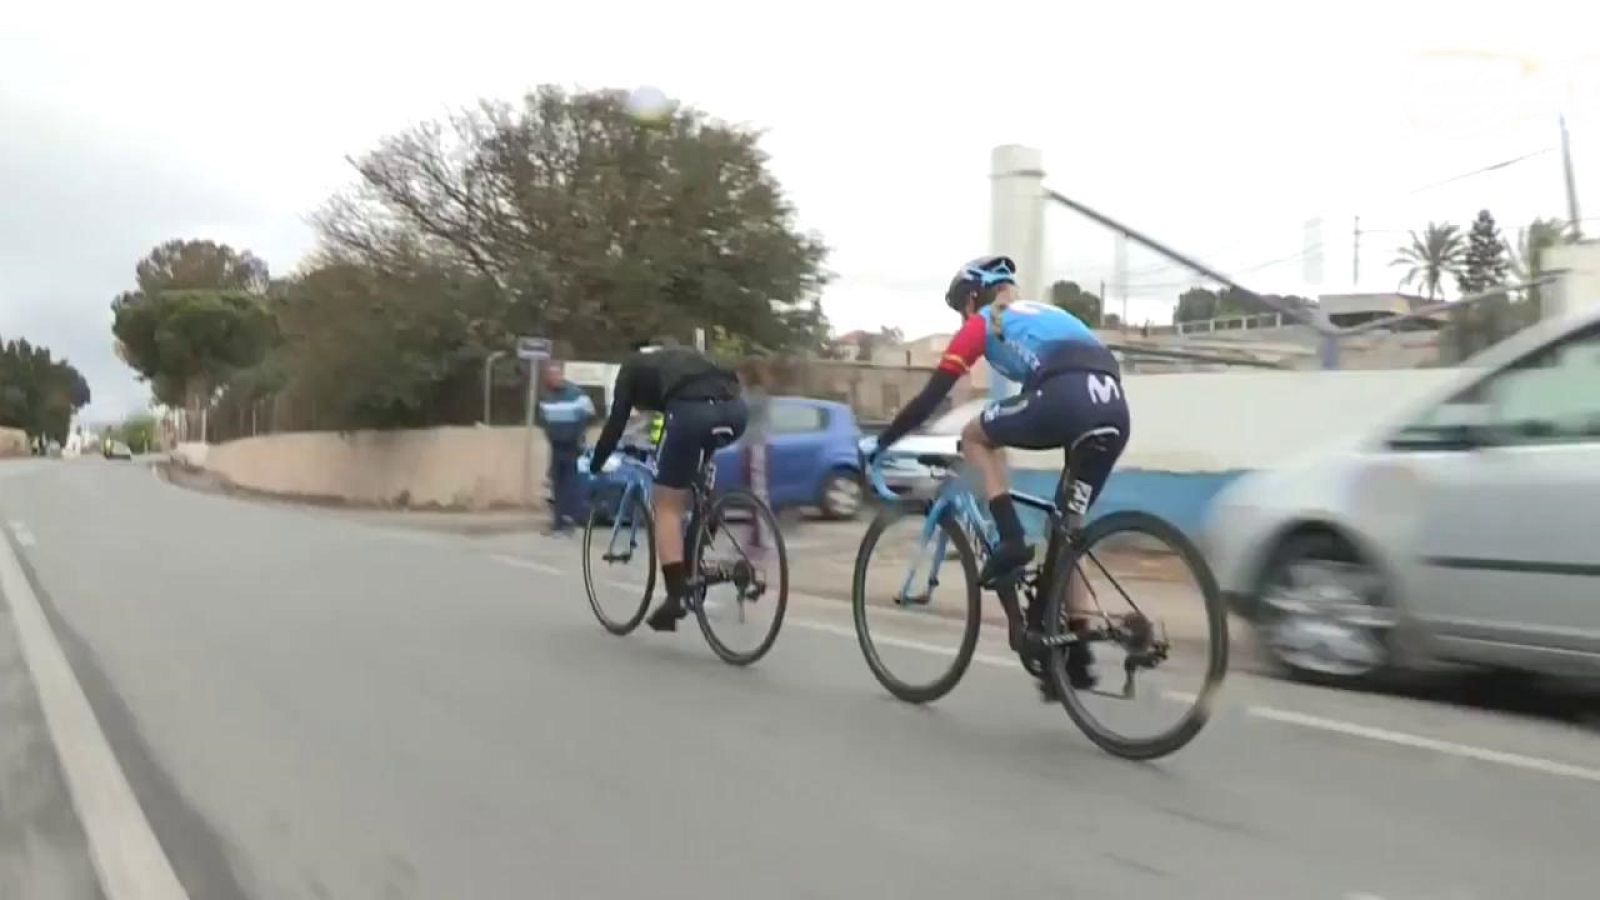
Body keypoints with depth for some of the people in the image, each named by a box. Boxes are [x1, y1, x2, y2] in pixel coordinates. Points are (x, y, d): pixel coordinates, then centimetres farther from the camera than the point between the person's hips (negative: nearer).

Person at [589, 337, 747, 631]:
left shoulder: (633, 365, 29)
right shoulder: (687, 356, 42)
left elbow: (617, 420, 20)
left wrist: (596, 464, 31)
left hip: (692, 411, -5)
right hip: (735, 408, 5)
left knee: (668, 506, 8)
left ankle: (675, 596, -2)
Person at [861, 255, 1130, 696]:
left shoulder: (982, 323, 20)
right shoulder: (1045, 315, 39)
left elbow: (931, 397, 18)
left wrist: (881, 443, 29)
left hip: (1066, 400, -7)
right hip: (1114, 408, 7)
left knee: (975, 435, 21)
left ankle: (1010, 541, 6)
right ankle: (1075, 654, 18)